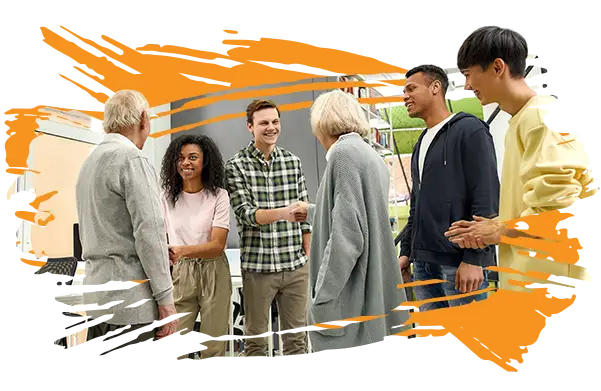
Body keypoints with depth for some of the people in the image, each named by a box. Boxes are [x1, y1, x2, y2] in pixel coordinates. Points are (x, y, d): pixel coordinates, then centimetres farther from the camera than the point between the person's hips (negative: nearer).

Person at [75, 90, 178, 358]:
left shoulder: (90, 161, 16)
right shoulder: (132, 158, -12)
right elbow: (149, 231, -18)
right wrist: (165, 298, -15)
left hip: (96, 293, 9)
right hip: (132, 297, -9)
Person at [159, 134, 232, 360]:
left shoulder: (218, 196, -9)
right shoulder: (167, 197, 1)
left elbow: (218, 244, -16)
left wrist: (181, 251, -33)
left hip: (213, 274, -2)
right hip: (178, 274, 2)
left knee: (213, 347, 9)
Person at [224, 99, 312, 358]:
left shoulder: (293, 161, 6)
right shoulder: (236, 166, -5)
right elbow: (245, 213, -15)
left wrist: (308, 256, 8)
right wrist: (283, 212, -32)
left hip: (296, 266, 3)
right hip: (257, 266, -3)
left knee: (296, 336, 14)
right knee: (256, 338, 12)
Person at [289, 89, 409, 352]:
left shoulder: (344, 152, -12)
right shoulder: (373, 157, 16)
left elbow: (347, 234, -22)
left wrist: (322, 300, -18)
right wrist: (312, 212, 44)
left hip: (350, 302, -9)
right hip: (372, 300, 9)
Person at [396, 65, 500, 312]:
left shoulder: (469, 129, -4)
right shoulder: (421, 143, 19)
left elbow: (486, 198, -12)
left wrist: (474, 258, -18)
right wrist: (406, 251, 16)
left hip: (460, 261, -7)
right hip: (423, 262, 8)